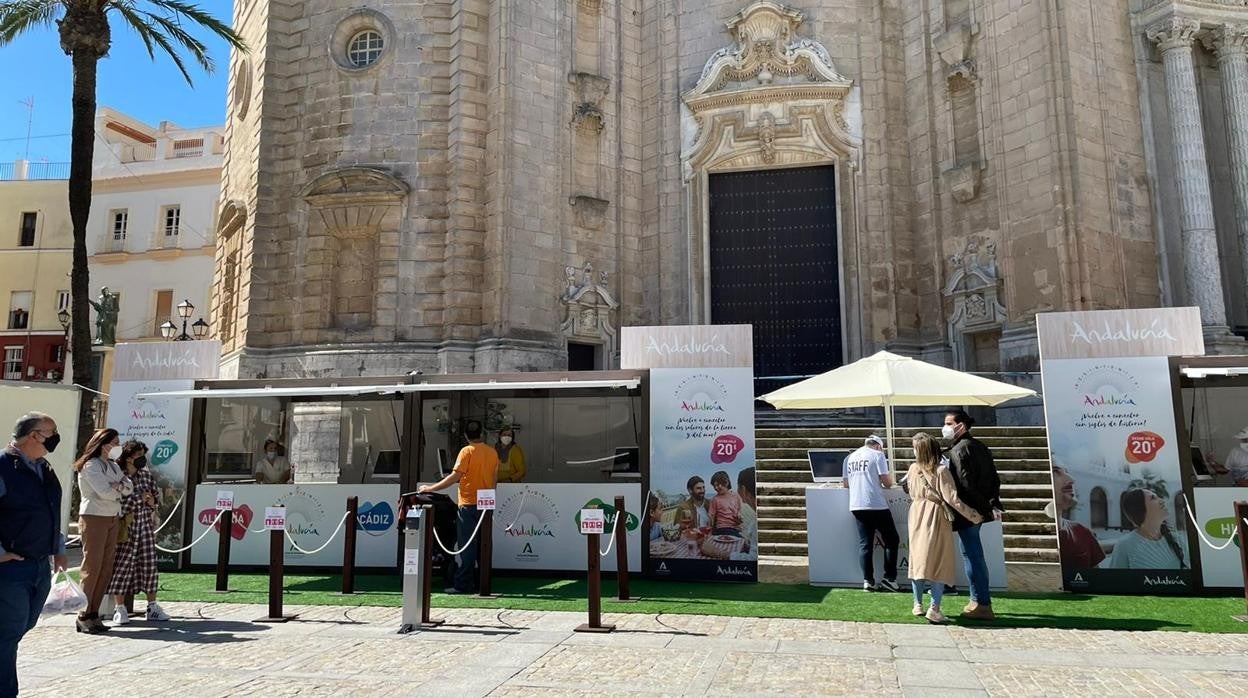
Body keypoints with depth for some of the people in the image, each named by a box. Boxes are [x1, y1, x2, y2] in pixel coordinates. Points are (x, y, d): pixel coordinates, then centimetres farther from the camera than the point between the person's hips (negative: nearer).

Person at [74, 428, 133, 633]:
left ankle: (94, 614, 10)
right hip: (94, 518, -8)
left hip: (113, 520, 8)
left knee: (106, 570, 5)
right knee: (92, 568, -6)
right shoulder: (90, 465, -8)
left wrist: (117, 486, -11)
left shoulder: (113, 466, 17)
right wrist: (120, 489, 1)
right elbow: (104, 492, -17)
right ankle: (84, 617, 1)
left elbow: (129, 488, 9)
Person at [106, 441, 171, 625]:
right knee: (122, 565, 0)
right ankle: (120, 608, 12)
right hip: (125, 528, -5)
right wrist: (139, 498, -16)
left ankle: (152, 607, 12)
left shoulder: (146, 475, 9)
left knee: (149, 565, 5)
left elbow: (157, 497, 17)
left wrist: (152, 502, -4)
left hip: (146, 526, 5)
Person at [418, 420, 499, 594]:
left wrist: (431, 488, -10)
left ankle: (463, 585, -3)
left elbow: (455, 476, -16)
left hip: (469, 504, -5)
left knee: (467, 546, -3)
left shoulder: (467, 451, -10)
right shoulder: (492, 452, 7)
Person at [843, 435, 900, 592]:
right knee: (892, 540, 9)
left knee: (865, 543, 9)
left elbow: (845, 484, 16)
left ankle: (868, 581, 5)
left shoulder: (849, 458, 14)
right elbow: (887, 482, -5)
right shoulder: (877, 455, -1)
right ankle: (889, 579, 7)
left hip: (856, 505, 5)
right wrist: (890, 476, 16)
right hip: (877, 505, -5)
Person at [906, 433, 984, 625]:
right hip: (936, 520, -4)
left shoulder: (913, 469, -1)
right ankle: (934, 609, -6)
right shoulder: (941, 471, -15)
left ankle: (918, 605, 17)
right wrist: (973, 516, -9)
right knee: (941, 564, 1)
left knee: (917, 560, 12)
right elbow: (953, 499, -17)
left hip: (917, 517, 4)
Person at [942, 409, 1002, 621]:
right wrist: (993, 503, 15)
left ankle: (982, 605, 1)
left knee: (971, 556, -3)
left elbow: (966, 484, -21)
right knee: (976, 555, 16)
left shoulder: (959, 450, -15)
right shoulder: (979, 446, 13)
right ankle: (978, 600, 25)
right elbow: (994, 478, 15)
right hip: (979, 510, 9)